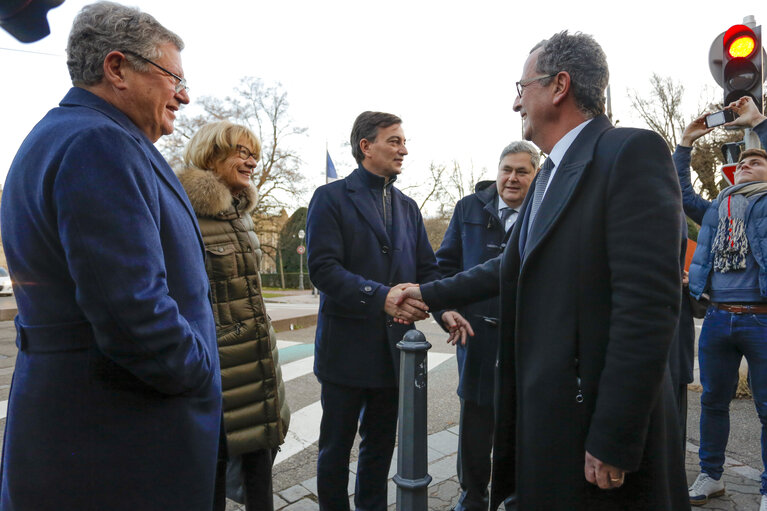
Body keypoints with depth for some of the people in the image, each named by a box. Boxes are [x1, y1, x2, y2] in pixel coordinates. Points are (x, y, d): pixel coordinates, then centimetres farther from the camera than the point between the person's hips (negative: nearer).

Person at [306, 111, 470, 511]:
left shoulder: (408, 207, 12)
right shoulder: (331, 197, -6)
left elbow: (426, 268, 9)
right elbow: (322, 268, -17)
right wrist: (380, 297, -26)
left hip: (393, 350, 5)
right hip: (348, 346, -5)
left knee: (380, 445, 20)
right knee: (336, 447, 11)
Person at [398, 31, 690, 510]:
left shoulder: (632, 152, -14)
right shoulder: (549, 175, 15)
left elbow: (649, 302, -21)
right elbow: (512, 268, 20)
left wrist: (613, 440, -20)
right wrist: (430, 293, 22)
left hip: (595, 416, -8)